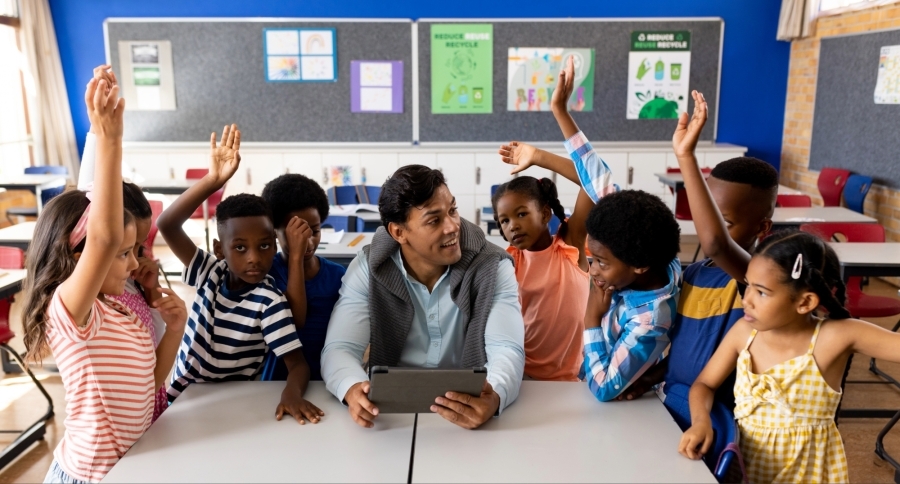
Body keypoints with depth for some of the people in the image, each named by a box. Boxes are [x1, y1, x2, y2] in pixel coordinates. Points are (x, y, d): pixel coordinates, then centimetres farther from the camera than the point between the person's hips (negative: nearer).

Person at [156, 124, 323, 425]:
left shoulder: (270, 301, -16)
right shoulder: (211, 273, -5)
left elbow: (298, 363, -20)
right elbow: (167, 225, -14)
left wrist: (292, 392, -42)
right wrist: (213, 180, -24)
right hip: (179, 400, 2)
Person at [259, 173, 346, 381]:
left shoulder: (338, 274, 3)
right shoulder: (265, 270, -4)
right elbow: (294, 320, -16)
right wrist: (296, 255, -18)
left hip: (325, 379, 1)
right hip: (278, 380, -1)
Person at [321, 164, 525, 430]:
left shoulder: (493, 267, -8)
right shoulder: (368, 268, -6)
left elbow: (507, 350, -18)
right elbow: (339, 349, -12)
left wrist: (494, 397, -41)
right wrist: (353, 389, -36)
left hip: (471, 407, 0)